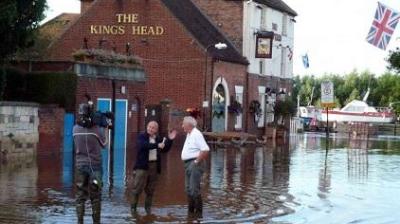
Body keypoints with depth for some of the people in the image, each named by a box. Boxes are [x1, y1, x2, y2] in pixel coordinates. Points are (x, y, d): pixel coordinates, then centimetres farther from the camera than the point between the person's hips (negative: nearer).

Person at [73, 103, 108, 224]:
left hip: (80, 165, 3)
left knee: (80, 196, 8)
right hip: (95, 166, -3)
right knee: (95, 197, 6)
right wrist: (105, 129, 12)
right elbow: (104, 144, 3)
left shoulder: (75, 129, -3)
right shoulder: (96, 130, -12)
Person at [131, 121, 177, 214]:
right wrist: (157, 145, -29)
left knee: (150, 189, 8)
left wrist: (169, 140, 0)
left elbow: (165, 149, 13)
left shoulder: (159, 138, 14)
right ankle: (133, 207, 5)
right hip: (142, 165, -4)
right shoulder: (141, 137, -1)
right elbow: (143, 145, -22)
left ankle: (148, 207, 17)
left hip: (154, 166, 4)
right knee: (138, 188, -4)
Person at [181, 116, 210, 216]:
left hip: (195, 164, -10)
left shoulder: (196, 134, -15)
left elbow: (205, 150, -24)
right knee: (188, 189, 12)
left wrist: (197, 161, -19)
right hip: (188, 164, 10)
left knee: (194, 189, -10)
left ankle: (198, 212, -5)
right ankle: (191, 211, 19)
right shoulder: (189, 135, 16)